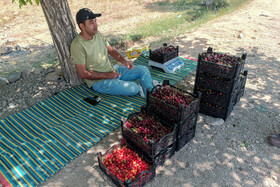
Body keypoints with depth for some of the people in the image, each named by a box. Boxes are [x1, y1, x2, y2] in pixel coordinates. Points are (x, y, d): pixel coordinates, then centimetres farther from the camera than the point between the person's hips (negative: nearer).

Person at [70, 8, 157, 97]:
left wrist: (124, 61, -6)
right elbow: (83, 74, -18)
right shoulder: (77, 45, -20)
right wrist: (107, 75, -19)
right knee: (133, 89, -24)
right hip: (98, 81, -7)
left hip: (113, 71, 8)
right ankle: (140, 88, 10)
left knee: (143, 70, -2)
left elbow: (111, 50, 13)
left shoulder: (97, 34, 2)